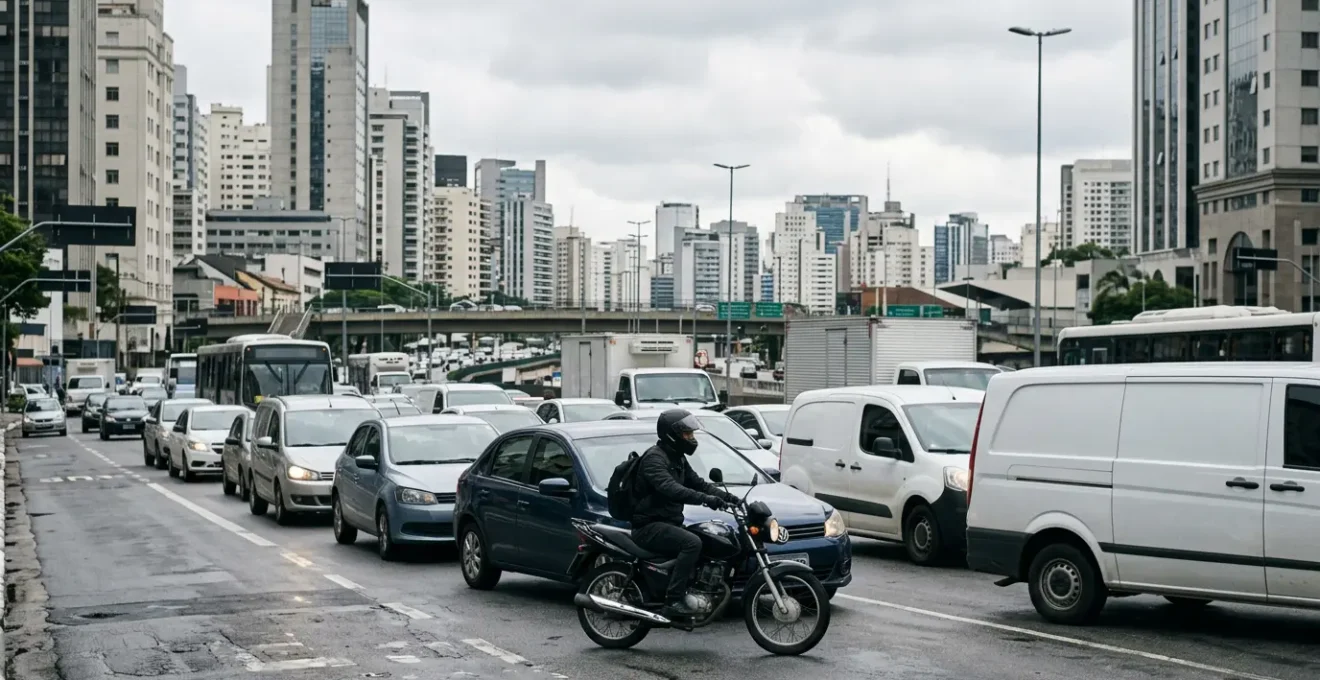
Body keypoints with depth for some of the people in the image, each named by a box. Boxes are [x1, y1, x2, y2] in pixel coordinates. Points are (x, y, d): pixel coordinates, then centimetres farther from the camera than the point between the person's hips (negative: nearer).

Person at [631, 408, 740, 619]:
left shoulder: (678, 459, 16)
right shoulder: (654, 458, -17)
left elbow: (697, 482, 14)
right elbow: (670, 489, -33)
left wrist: (725, 496, -5)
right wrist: (706, 499, -44)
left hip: (670, 522, 10)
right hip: (650, 526, -10)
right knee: (692, 543, -30)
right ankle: (674, 600, -31)